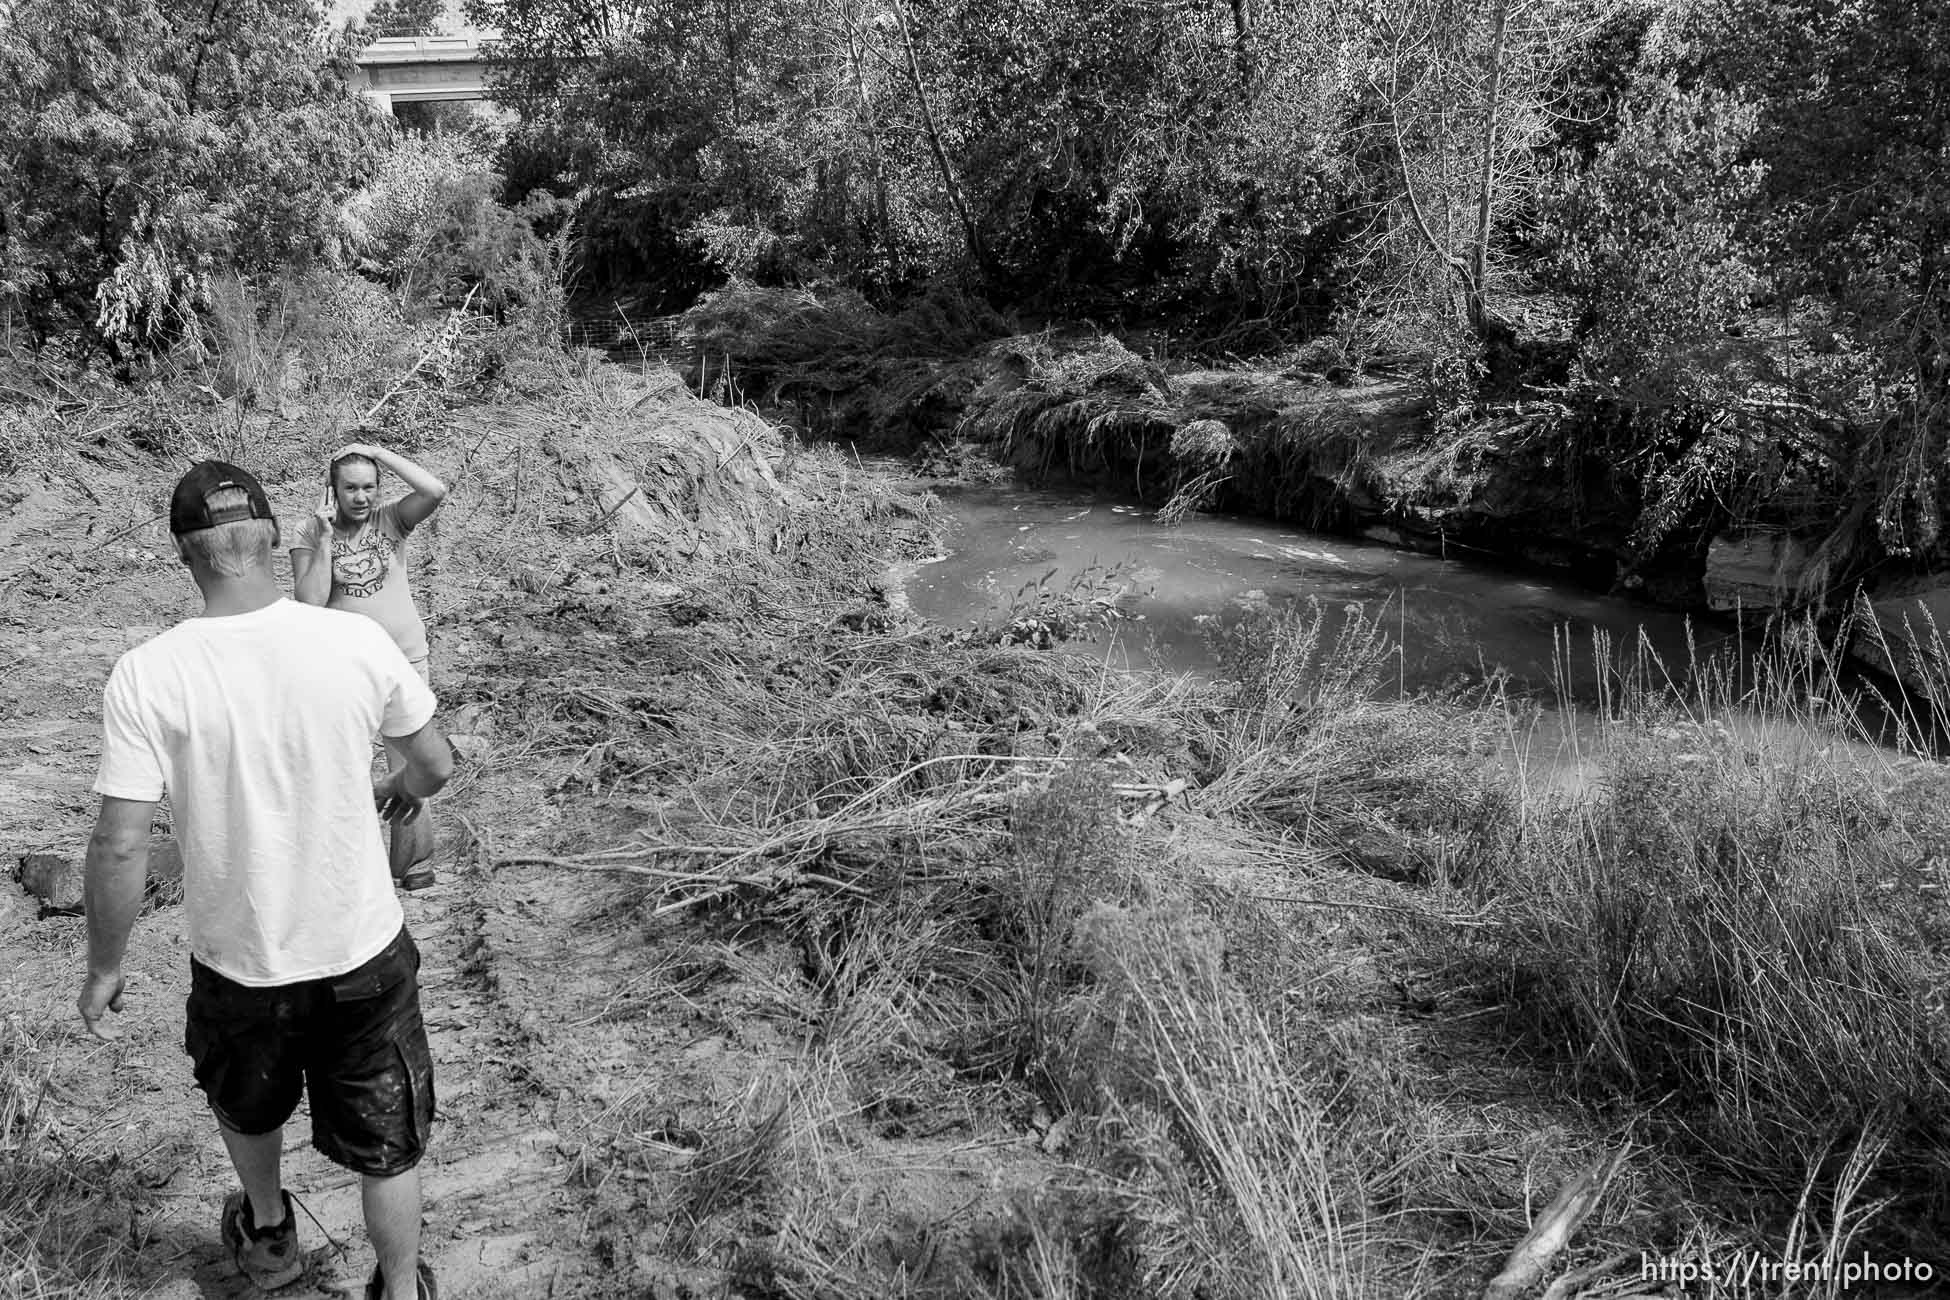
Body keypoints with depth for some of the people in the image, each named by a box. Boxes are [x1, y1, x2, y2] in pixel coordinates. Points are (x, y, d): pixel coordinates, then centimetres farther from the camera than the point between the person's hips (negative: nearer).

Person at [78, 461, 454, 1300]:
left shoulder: (145, 678, -19)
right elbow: (437, 765, -3)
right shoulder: (356, 641, -16)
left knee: (247, 1105, 33)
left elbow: (119, 848, -18)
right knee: (385, 1142, 20)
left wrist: (104, 968, -1)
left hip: (238, 960, 1)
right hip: (365, 951, 0)